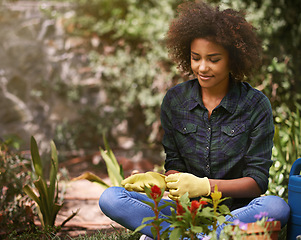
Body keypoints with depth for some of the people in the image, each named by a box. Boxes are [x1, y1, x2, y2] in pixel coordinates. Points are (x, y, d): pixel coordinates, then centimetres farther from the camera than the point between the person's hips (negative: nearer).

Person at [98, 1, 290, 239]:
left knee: (277, 207, -36)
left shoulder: (256, 105, -4)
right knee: (110, 198, -19)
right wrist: (163, 181, -16)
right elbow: (175, 164, 8)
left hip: (236, 210, -1)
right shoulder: (174, 100, 4)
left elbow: (257, 180, -6)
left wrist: (204, 185, -20)